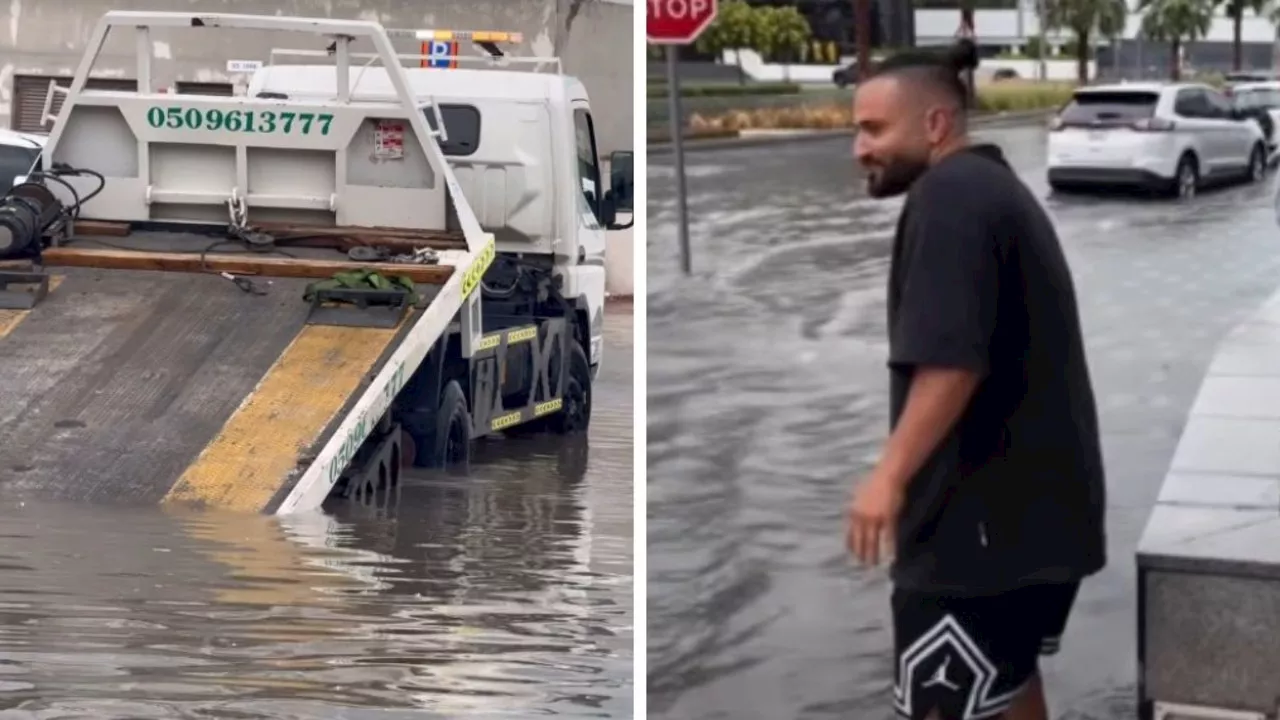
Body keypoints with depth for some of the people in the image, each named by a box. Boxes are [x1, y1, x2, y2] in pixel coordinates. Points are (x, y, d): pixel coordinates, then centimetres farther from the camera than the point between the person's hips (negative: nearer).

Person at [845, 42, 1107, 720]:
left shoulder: (949, 197, -15)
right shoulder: (995, 187, 18)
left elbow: (952, 358, -26)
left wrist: (890, 473, -24)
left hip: (985, 506, -11)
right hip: (1032, 493, 11)